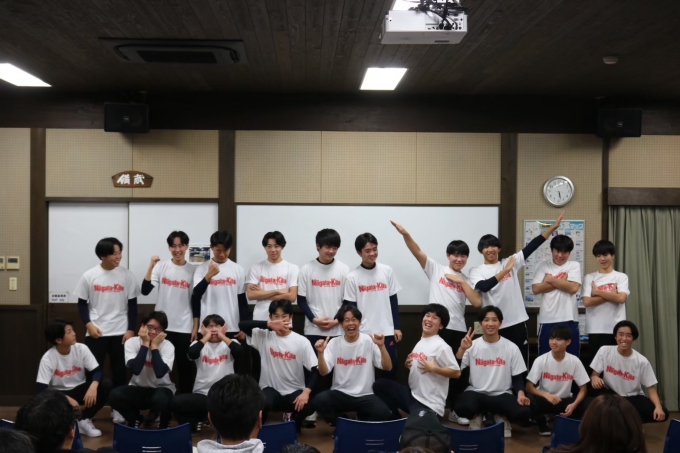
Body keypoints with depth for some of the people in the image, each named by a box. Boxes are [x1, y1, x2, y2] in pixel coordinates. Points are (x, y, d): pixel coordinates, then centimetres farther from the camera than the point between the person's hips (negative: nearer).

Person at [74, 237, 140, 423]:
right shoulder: (89, 276, -2)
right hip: (96, 333, -1)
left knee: (120, 371, 7)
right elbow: (82, 304, 4)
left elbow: (132, 304, 2)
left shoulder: (127, 275, -2)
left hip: (120, 332, 1)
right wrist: (88, 324, -10)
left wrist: (131, 329, -3)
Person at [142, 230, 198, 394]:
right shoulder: (161, 266, 0)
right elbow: (145, 291, -11)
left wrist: (195, 327, 0)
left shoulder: (193, 270, 1)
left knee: (185, 366, 5)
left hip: (184, 328, 0)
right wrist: (151, 266, -19)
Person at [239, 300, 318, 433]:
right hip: (271, 389, 0)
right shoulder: (264, 336, -1)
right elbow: (242, 325, -16)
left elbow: (314, 370, -8)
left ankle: (294, 423, 9)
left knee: (308, 406, -29)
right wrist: (269, 324, -26)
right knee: (263, 403, -34)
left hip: (294, 391, 1)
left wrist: (306, 392, -24)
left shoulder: (302, 341, -5)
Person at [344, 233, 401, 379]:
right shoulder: (352, 276, -4)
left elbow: (393, 301, 6)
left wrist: (397, 327, 5)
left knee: (391, 368, 6)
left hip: (387, 331, 2)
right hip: (364, 332, -2)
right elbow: (351, 307, -1)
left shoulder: (387, 271, 2)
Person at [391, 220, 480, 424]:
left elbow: (477, 303, -3)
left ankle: (454, 410, 27)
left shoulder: (467, 281, 13)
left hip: (458, 330, 3)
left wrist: (461, 281, -5)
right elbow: (417, 252, -7)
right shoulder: (436, 269, 6)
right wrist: (405, 234, -23)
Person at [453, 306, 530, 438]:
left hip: (502, 395, 0)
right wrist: (462, 349, -19)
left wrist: (520, 393, -16)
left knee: (523, 413, -30)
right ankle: (477, 416, 3)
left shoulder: (512, 348, 0)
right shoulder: (472, 346, 0)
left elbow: (518, 377, 3)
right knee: (462, 407, -35)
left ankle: (499, 417, 5)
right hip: (476, 393, 0)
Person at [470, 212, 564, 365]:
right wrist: (504, 271, -22)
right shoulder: (476, 271, 2)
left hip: (517, 322, 2)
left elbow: (531, 247, 0)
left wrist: (553, 227, -7)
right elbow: (483, 286, -18)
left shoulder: (510, 262, 7)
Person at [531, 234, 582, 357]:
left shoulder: (574, 266, 5)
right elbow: (536, 288, -6)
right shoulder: (543, 265, 6)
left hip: (569, 319, 0)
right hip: (547, 320, 0)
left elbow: (573, 288, -11)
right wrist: (562, 281, -8)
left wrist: (550, 279, -6)